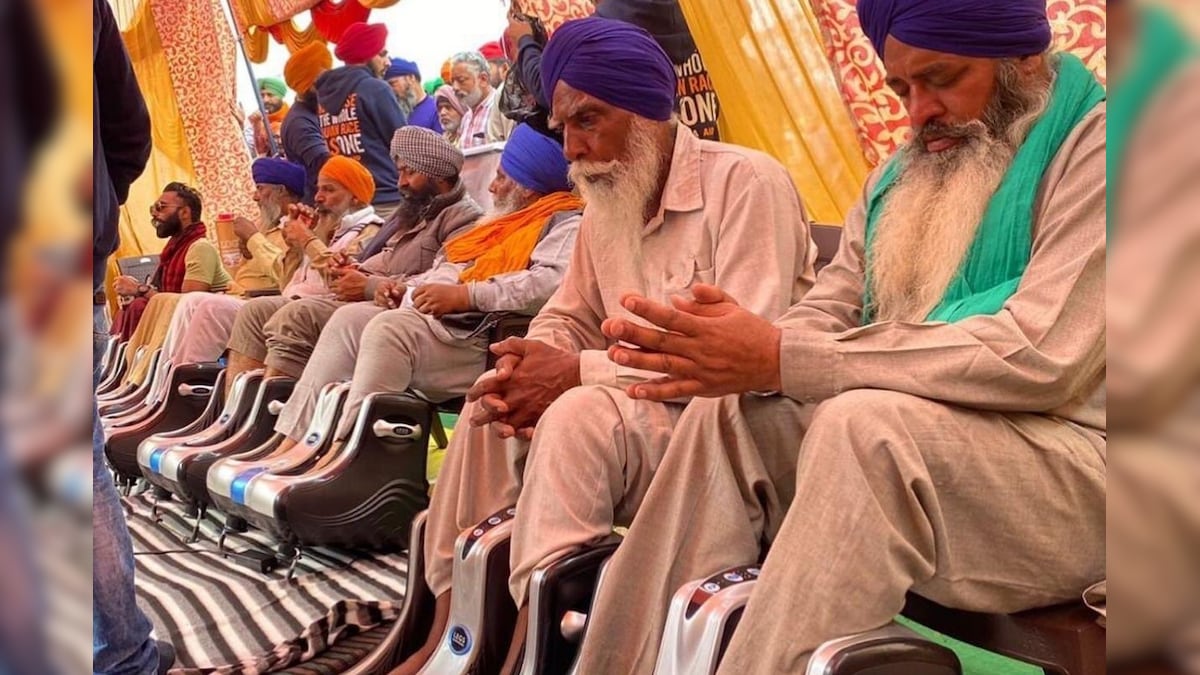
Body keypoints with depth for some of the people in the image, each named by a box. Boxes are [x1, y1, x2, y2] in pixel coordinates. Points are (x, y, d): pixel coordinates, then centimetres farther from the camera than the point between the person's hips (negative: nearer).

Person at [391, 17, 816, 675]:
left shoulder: (747, 182, -16)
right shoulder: (605, 203, 10)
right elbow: (568, 319, 14)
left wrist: (578, 372, -24)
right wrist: (525, 368, -12)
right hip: (633, 410, 8)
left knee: (578, 414, -31)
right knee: (488, 411, -3)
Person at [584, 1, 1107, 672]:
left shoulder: (1092, 146, -10)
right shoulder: (904, 176, 15)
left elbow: (1038, 354, -24)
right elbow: (828, 312, 10)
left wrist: (780, 359, -27)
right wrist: (750, 354, -17)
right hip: (920, 451, 7)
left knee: (862, 422, -32)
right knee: (724, 412, -8)